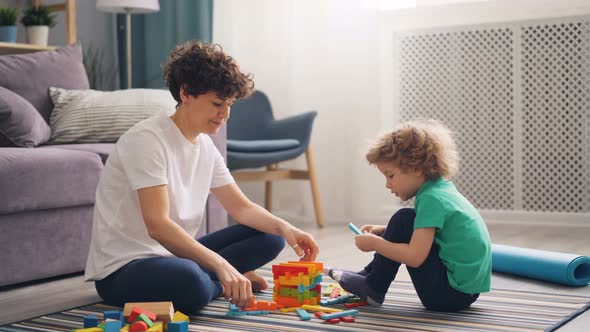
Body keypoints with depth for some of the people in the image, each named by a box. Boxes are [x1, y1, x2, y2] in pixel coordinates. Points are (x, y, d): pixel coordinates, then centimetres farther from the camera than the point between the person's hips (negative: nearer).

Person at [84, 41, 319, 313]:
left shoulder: (205, 145, 6)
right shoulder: (147, 139, -20)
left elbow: (240, 207, 10)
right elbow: (157, 225, -29)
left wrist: (284, 228, -10)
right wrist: (222, 266, -36)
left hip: (175, 255, 8)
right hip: (121, 269, -8)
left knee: (269, 237, 3)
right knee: (190, 281, -39)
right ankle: (219, 281, -7)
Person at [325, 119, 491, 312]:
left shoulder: (431, 199, -19)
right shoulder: (440, 188, 9)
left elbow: (415, 257, -25)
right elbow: (422, 232, 21)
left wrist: (374, 243, -12)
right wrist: (383, 232, 8)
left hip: (452, 294, -10)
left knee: (404, 220, -12)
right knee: (406, 227, 19)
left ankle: (373, 288, 2)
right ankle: (367, 275, 20)